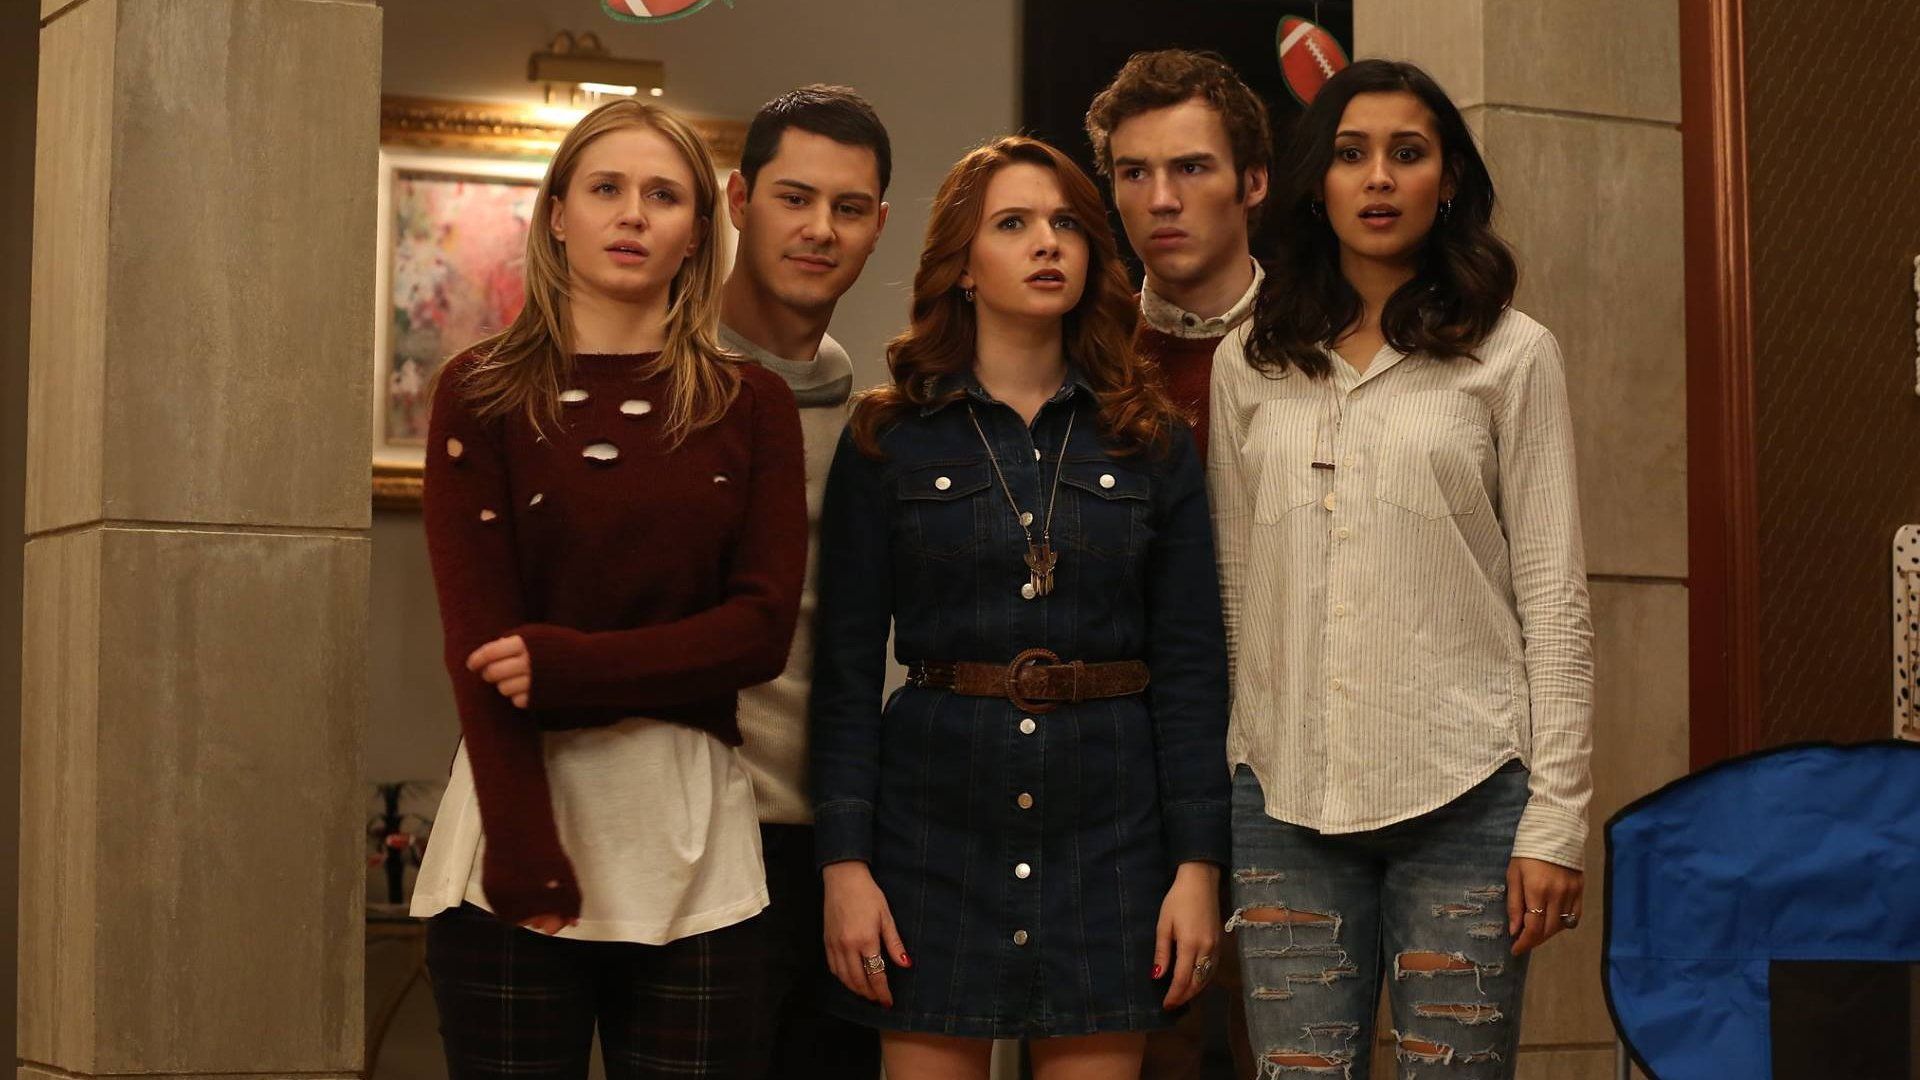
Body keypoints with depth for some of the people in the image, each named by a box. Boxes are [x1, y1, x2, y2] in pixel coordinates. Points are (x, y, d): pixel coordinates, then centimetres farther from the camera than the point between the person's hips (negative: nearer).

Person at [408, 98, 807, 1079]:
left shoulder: (750, 406, 8)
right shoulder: (483, 395, 2)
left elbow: (762, 626, 0)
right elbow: (477, 641, -6)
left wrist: (561, 665, -13)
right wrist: (530, 862, -17)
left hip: (693, 827, 2)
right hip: (524, 807, -2)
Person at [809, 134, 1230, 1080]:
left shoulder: (1150, 442, 6)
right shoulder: (886, 441, 3)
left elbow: (1190, 664, 4)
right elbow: (847, 665, 1)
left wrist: (1198, 862, -2)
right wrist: (844, 862, -7)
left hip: (1107, 826, 1)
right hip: (935, 825, -1)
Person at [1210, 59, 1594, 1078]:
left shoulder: (1511, 355, 3)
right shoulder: (1247, 364, 11)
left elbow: (1554, 600, 0)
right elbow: (1233, 587, 13)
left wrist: (1554, 818, -7)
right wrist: (1209, 809, 9)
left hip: (1465, 790, -2)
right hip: (1286, 792, 2)